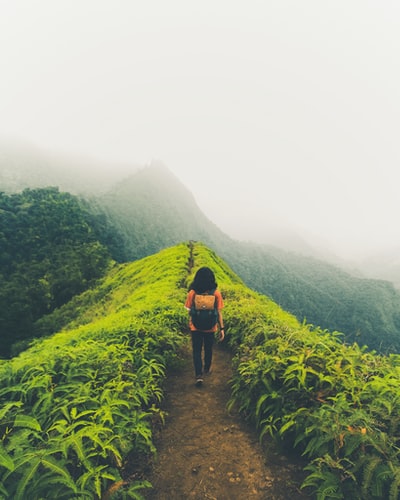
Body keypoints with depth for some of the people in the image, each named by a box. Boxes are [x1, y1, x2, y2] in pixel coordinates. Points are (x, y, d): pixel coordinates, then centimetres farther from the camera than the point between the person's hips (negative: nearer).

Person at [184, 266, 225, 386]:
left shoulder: (192, 293, -14)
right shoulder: (216, 293, -14)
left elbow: (190, 311, -5)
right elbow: (219, 312, -11)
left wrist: (189, 323, 12)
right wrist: (222, 328, -3)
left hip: (196, 327, -1)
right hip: (210, 327, 1)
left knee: (197, 350, 12)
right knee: (208, 349, 23)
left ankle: (199, 375, 3)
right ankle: (207, 369, 42)